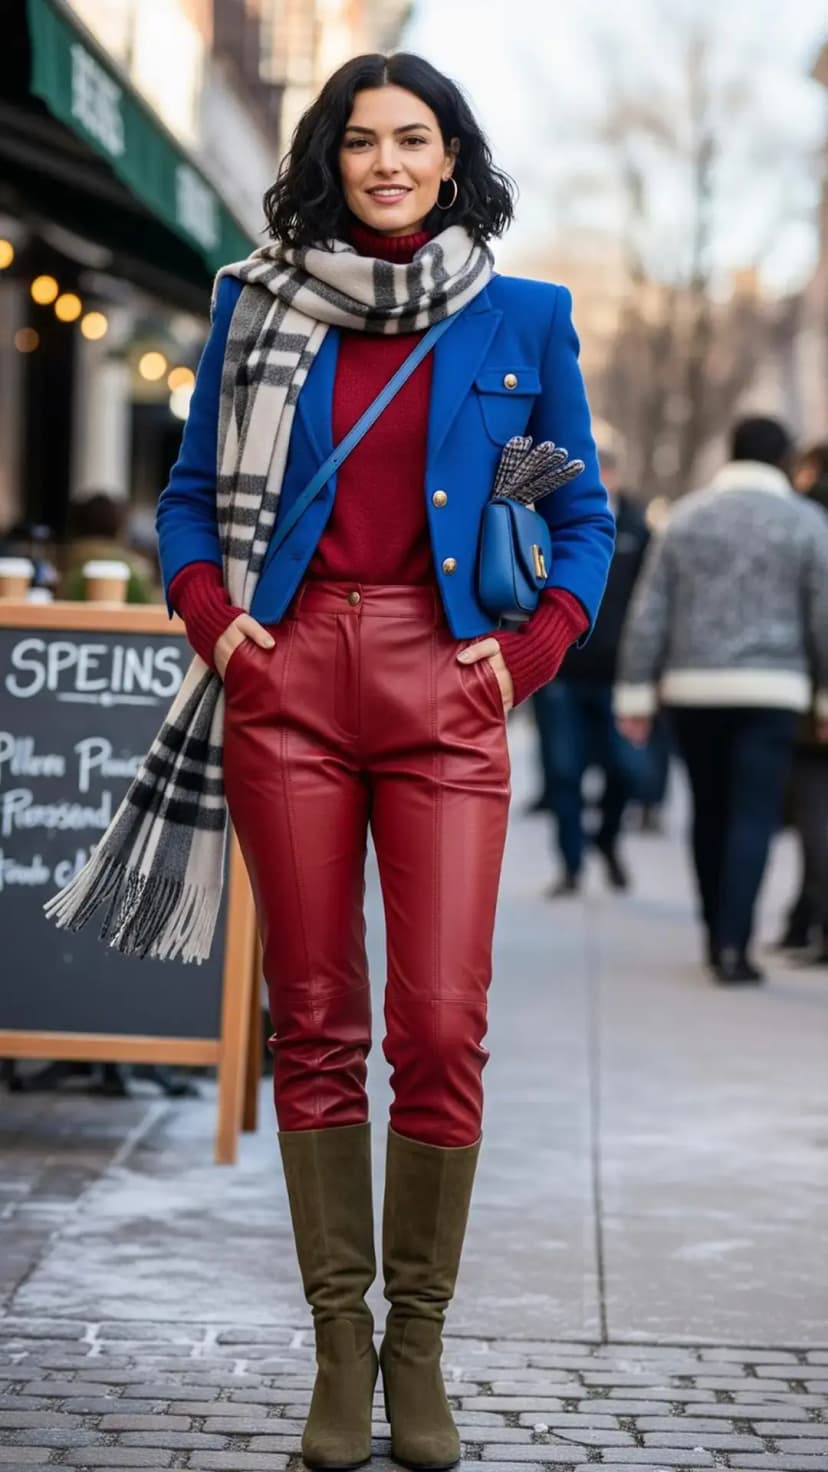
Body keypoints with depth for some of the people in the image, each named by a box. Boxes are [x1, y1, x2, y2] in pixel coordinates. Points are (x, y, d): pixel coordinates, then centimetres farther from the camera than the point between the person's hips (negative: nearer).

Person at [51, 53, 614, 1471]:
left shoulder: (524, 318, 9)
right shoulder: (258, 301, 11)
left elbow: (583, 518, 14)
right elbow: (192, 493, 15)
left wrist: (528, 651, 0)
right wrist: (213, 619, -1)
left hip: (443, 689, -1)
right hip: (287, 678, 1)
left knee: (442, 1029, -9)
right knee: (312, 1023, 2)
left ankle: (417, 1339, 6)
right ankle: (339, 1337, 11)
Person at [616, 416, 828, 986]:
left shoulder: (686, 517, 7)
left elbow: (649, 614, 4)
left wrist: (636, 695, 6)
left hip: (693, 688, 3)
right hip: (770, 690, -3)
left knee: (709, 814, 14)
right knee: (753, 818, -3)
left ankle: (717, 936, 22)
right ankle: (734, 945, -12)